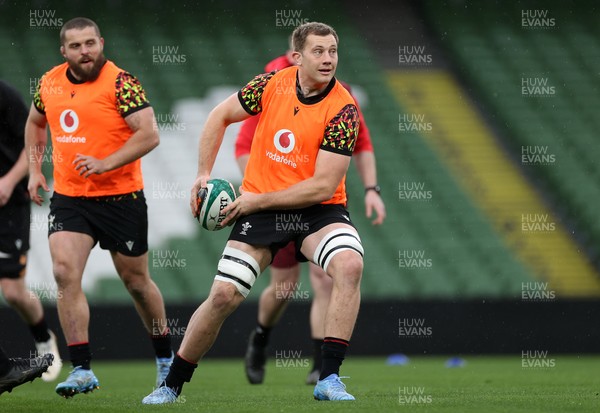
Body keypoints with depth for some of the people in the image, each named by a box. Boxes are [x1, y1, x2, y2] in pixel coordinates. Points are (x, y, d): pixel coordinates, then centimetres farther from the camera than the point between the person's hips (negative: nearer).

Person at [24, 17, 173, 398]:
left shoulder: (121, 83, -13)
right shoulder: (50, 83, 4)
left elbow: (149, 134, -20)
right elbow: (35, 123, 24)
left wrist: (104, 163, -27)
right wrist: (35, 169, 14)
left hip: (121, 198, -4)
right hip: (68, 198, 4)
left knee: (136, 281, 9)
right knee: (65, 273, -14)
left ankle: (166, 358, 31)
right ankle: (82, 370, -11)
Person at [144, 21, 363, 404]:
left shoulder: (343, 108, -17)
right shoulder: (273, 84, -6)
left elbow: (323, 186, -20)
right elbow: (220, 116, 12)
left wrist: (257, 200, -17)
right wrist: (204, 173, 5)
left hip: (317, 210, -2)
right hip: (259, 209, 2)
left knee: (350, 265, -31)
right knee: (223, 295, -5)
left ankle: (329, 379, -27)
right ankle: (171, 385, 14)